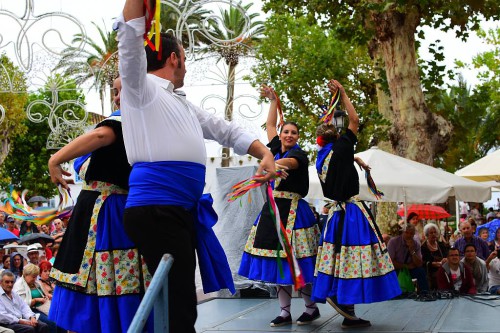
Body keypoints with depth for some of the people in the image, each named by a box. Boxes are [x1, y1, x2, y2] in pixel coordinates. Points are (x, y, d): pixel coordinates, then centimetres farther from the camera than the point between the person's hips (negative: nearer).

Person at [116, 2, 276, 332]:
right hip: (155, 207, -9)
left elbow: (226, 130, 24)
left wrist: (265, 153, 11)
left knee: (181, 303, 15)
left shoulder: (184, 104, 27)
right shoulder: (142, 87, 3)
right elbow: (132, 39, -12)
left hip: (183, 209, 9)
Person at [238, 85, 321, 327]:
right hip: (272, 208, 7)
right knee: (276, 260, 5)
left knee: (296, 261, -6)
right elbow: (270, 125, 26)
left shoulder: (299, 154, -5)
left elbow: (289, 162, -29)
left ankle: (311, 307, 10)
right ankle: (285, 312, 12)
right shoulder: (276, 150, 14)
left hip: (293, 210, -7)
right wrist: (273, 100, 29)